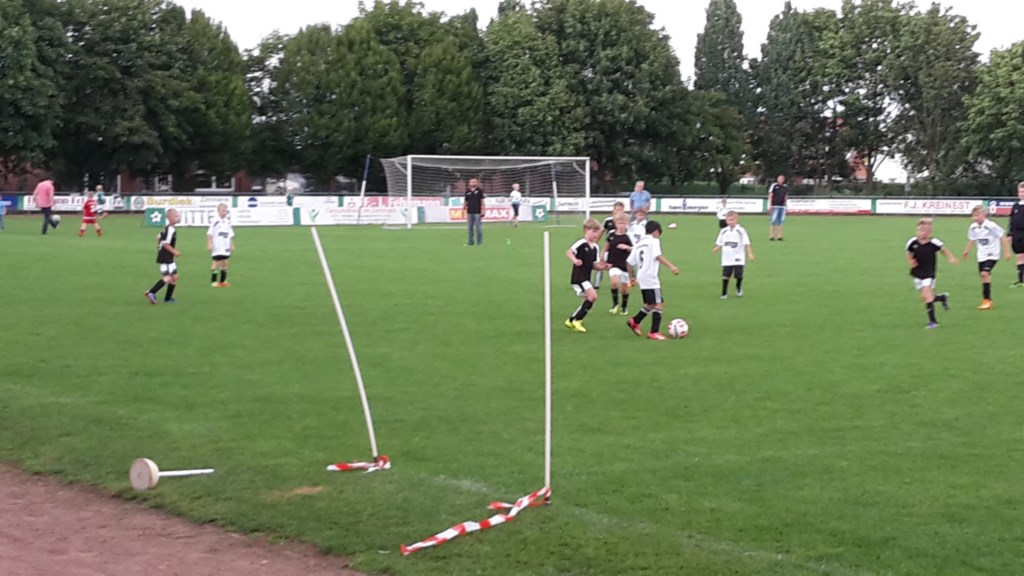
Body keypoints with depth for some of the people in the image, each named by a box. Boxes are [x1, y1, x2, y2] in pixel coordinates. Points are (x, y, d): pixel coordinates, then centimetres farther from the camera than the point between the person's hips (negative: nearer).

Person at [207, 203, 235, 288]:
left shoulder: (227, 221, 10)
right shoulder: (215, 221, -8)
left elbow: (231, 235, 16)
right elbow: (210, 233, -7)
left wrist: (232, 245, 16)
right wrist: (210, 244, -11)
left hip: (225, 246, 6)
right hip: (217, 247, -6)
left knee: (224, 263, 8)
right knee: (216, 262, -6)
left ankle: (223, 281, 15)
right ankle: (213, 281, -2)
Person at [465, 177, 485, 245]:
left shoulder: (479, 191, 1)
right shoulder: (467, 192, 9)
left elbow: (482, 201, 0)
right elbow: (466, 202, 15)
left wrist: (482, 211, -6)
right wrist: (465, 210, 14)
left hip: (477, 212, -4)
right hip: (470, 213, 4)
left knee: (478, 227, -4)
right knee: (470, 228, 7)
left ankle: (480, 242, 3)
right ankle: (470, 241, 14)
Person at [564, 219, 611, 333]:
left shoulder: (595, 247, 11)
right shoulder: (581, 243, -13)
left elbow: (594, 265, 16)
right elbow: (568, 252, -22)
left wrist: (602, 267, -2)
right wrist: (575, 260, -39)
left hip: (586, 278, 9)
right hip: (578, 277, -9)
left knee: (588, 300, 14)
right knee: (593, 296, -17)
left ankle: (571, 320, 26)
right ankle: (577, 320, -8)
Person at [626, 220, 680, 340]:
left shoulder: (638, 244, 18)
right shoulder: (654, 241, -4)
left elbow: (630, 262, 16)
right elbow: (658, 256, -21)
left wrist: (632, 277, 28)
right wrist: (671, 266, -30)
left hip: (642, 278, 9)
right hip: (651, 278, -8)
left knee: (650, 304, 23)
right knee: (659, 304, -7)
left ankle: (635, 322, 23)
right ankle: (654, 332, -12)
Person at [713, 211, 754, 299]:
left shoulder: (741, 231, -4)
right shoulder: (723, 231, 8)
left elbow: (746, 244, -5)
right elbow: (719, 244, 12)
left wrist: (750, 254, -12)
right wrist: (716, 249, -9)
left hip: (738, 258, -2)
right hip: (726, 259, 3)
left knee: (739, 274, -5)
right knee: (725, 275, -3)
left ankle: (739, 288, 25)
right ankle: (724, 293, 5)